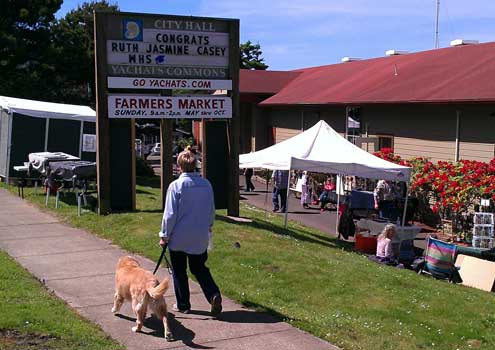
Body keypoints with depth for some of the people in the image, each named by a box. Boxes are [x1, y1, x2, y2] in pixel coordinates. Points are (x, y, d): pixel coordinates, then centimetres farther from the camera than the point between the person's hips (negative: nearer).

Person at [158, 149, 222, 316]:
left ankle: (183, 304, 20)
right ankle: (214, 294, -4)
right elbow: (212, 210, 11)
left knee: (179, 271, 12)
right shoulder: (206, 184, -1)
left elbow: (170, 214, -14)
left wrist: (164, 235, -3)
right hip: (200, 238, 4)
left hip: (179, 238, -4)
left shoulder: (176, 186, -15)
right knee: (199, 268, 17)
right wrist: (208, 226, 29)